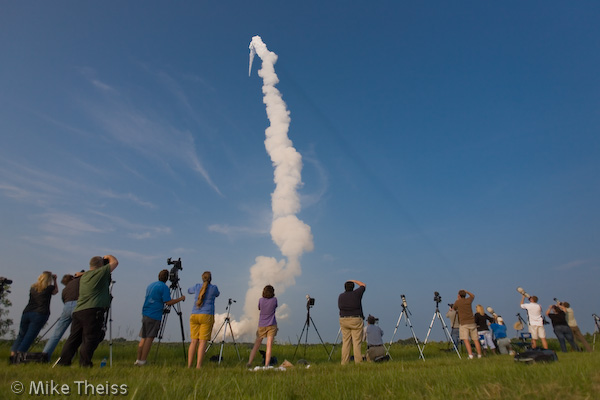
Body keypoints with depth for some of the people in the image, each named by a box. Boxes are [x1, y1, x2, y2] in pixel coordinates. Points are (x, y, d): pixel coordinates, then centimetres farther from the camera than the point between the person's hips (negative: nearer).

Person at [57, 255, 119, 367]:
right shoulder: (101, 272, -3)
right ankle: (85, 362, -4)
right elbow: (115, 262, 9)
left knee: (74, 338, 13)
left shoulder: (84, 276, 20)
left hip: (77, 311, 8)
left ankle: (63, 361, 15)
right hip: (92, 311, -8)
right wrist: (108, 256, 27)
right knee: (90, 338, -3)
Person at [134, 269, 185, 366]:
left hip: (145, 314, 8)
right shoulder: (164, 287, -9)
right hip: (154, 316, -8)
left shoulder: (150, 285, 16)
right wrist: (180, 298, -2)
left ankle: (138, 360, 19)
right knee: (149, 338, -5)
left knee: (143, 338, 13)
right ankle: (142, 361, -5)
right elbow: (168, 302, -14)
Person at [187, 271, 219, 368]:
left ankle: (189, 366, 5)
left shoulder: (197, 286, 7)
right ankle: (198, 366, -8)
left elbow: (189, 291, 29)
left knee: (194, 341, 7)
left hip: (194, 316, 4)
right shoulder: (214, 288, -1)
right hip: (207, 316, -4)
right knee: (203, 341, -3)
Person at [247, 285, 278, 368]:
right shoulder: (274, 300, -7)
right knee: (269, 345, -4)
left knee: (256, 345, 11)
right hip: (272, 325, -2)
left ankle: (249, 362, 10)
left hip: (261, 325, 2)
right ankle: (266, 365, -9)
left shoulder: (260, 300, -4)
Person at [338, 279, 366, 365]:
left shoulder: (340, 296, 5)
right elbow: (363, 285, 12)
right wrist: (354, 281, 20)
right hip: (356, 320, -3)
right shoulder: (356, 293, -4)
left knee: (345, 342, 6)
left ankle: (344, 363, 7)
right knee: (357, 342, -2)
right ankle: (358, 362, -3)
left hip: (343, 320, 3)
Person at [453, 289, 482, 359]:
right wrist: (466, 291, 30)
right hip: (472, 323, 4)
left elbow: (453, 309, 19)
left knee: (466, 340, -11)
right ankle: (479, 355, 16)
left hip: (464, 324, -4)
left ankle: (470, 355, -22)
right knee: (476, 340, 12)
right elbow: (473, 296, 31)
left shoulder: (457, 302, 0)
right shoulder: (469, 300, 7)